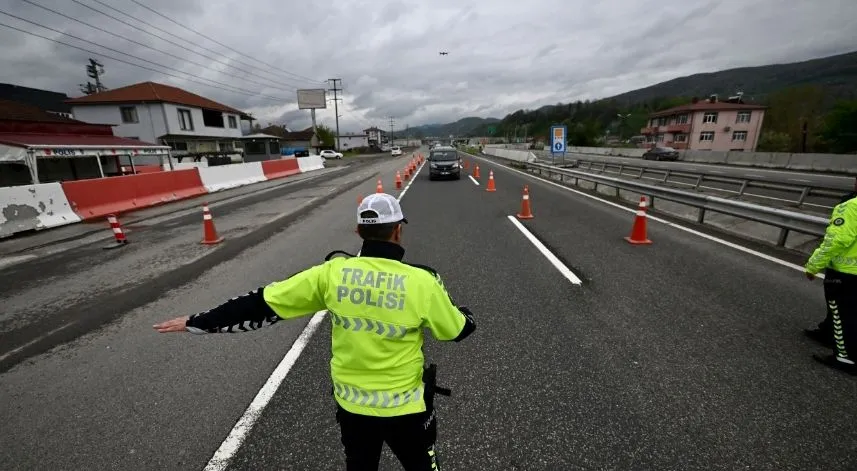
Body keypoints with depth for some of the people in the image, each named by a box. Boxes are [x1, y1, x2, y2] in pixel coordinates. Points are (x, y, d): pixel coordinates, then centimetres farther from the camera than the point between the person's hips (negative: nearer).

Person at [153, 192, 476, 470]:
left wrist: (199, 322, 4)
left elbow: (265, 304, -10)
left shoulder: (333, 273, -17)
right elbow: (457, 330, -7)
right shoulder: (421, 282, -22)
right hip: (404, 407, -2)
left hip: (351, 404, 3)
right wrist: (465, 315, 17)